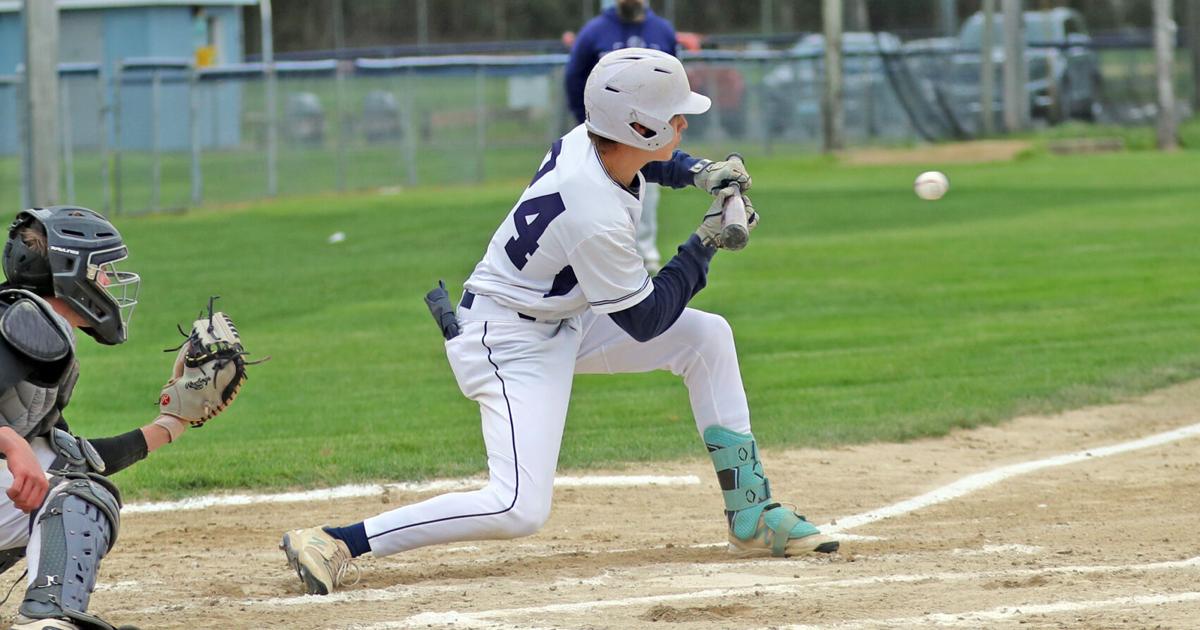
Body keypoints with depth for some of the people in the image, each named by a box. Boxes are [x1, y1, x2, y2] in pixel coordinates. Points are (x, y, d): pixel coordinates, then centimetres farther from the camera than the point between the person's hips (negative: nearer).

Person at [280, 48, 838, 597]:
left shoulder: (589, 139, -9)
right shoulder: (596, 220, -33)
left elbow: (649, 157, 20)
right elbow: (645, 322, -18)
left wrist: (698, 173, 1)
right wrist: (705, 244, -11)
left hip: (561, 319, 10)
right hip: (510, 342, -10)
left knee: (707, 336, 9)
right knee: (518, 509, -21)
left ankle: (751, 514, 16)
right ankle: (336, 543, -18)